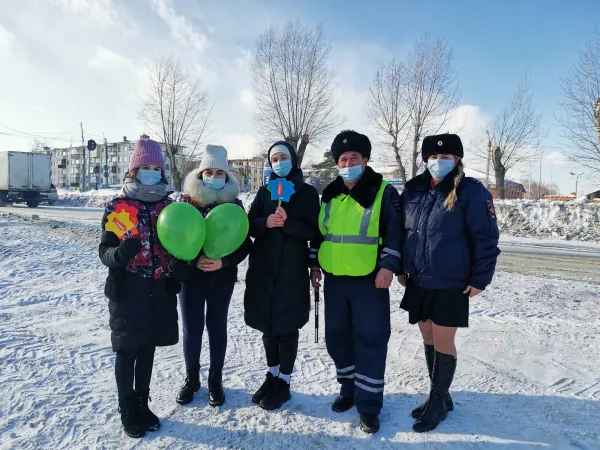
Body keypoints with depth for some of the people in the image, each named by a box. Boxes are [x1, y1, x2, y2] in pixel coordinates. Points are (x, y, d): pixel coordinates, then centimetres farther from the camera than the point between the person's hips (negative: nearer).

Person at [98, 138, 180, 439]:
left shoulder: (169, 206, 5)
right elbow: (105, 251, -7)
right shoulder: (117, 207, -5)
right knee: (127, 351, 7)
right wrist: (120, 253, -29)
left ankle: (142, 404, 32)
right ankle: (127, 410, 25)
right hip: (127, 292, -3)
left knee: (148, 349, 15)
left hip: (160, 291, 3)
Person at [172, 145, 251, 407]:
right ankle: (191, 378, 29)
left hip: (222, 277, 0)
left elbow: (245, 243, -3)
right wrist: (195, 261, -19)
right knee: (191, 329, 8)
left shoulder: (234, 204, -2)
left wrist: (223, 261, -19)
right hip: (190, 275, 0)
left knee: (217, 327, 11)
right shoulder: (186, 201, -3)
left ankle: (215, 380, 27)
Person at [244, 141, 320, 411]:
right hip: (263, 269, 3)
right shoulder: (265, 191, 10)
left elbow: (312, 231, -6)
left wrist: (287, 222, -21)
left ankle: (284, 383, 16)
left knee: (287, 326, 2)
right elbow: (249, 226, 4)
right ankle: (272, 375, 28)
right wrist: (266, 222, -16)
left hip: (292, 270, -3)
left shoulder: (308, 192, 2)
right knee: (267, 324, 11)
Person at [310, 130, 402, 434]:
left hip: (370, 279, -5)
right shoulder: (329, 195, 11)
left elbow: (395, 232, -8)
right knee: (337, 336, 13)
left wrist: (388, 265, -17)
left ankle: (368, 404, 13)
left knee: (370, 339, -1)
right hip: (334, 279, 5)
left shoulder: (383, 192, -4)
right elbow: (319, 232, 17)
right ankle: (349, 388, 33)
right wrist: (315, 265, 13)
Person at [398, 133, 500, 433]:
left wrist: (480, 279, -12)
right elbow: (401, 230, 14)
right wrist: (400, 267, 12)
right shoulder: (413, 190, 5)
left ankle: (438, 401, 22)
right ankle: (439, 396, 32)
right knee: (428, 338, 14)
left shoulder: (470, 191, -9)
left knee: (442, 341, 3)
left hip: (451, 284, -5)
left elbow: (486, 238, -9)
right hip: (418, 282, 5)